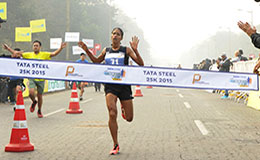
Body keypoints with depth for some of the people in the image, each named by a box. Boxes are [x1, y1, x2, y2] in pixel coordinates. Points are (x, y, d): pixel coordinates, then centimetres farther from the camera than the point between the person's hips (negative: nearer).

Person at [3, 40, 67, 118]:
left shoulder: (44, 54, 1)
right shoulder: (29, 54, 6)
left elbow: (54, 53, -10)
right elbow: (16, 53, 11)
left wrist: (61, 48, -26)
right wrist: (8, 48, 9)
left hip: (41, 79, -1)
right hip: (32, 78, 1)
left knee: (39, 96, 6)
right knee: (31, 92, -20)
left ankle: (39, 111, 28)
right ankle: (34, 102, 16)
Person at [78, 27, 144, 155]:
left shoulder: (126, 50, 1)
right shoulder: (106, 51, 9)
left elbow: (140, 64, -6)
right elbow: (96, 61, 27)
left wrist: (135, 50, -20)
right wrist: (87, 51, 14)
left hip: (124, 85, -1)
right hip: (110, 85, 1)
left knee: (129, 118, 4)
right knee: (112, 114, -16)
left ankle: (123, 108, 42)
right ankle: (115, 145, -3)